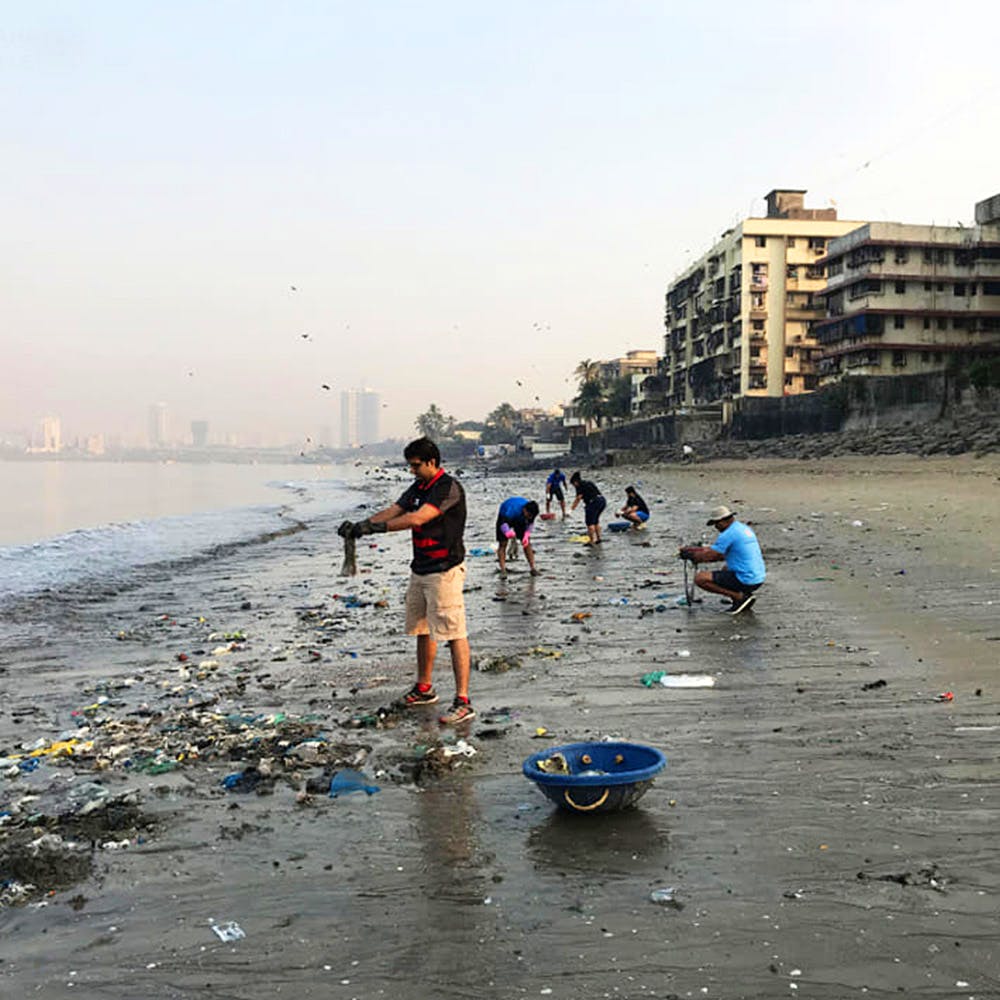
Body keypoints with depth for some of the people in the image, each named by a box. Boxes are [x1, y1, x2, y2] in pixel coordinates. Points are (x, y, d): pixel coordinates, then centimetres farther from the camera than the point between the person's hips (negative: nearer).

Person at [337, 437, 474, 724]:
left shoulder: (448, 488, -17)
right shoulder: (418, 487, 12)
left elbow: (417, 519, -27)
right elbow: (393, 511, 7)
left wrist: (376, 527, -26)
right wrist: (359, 525, -7)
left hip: (445, 571, -10)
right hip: (420, 569, 10)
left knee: (454, 634, -10)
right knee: (423, 630, 18)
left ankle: (463, 702, -9)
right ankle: (424, 689, 32)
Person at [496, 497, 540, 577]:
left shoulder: (531, 512, -27)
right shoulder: (513, 510, -44)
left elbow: (530, 523, -7)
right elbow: (503, 523, -39)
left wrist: (527, 535, -20)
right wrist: (510, 534, -54)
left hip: (520, 519, 4)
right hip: (505, 517, -4)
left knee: (527, 543, -5)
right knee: (503, 543, -14)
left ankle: (532, 568, 1)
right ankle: (503, 570, -14)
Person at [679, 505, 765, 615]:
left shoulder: (728, 534, -14)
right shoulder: (745, 529, 15)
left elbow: (709, 556, -12)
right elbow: (720, 552, 22)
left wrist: (690, 555, 5)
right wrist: (695, 549, 22)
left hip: (745, 581, -10)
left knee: (700, 578, -10)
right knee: (726, 569, 38)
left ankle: (739, 596, -9)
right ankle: (745, 596, 14)